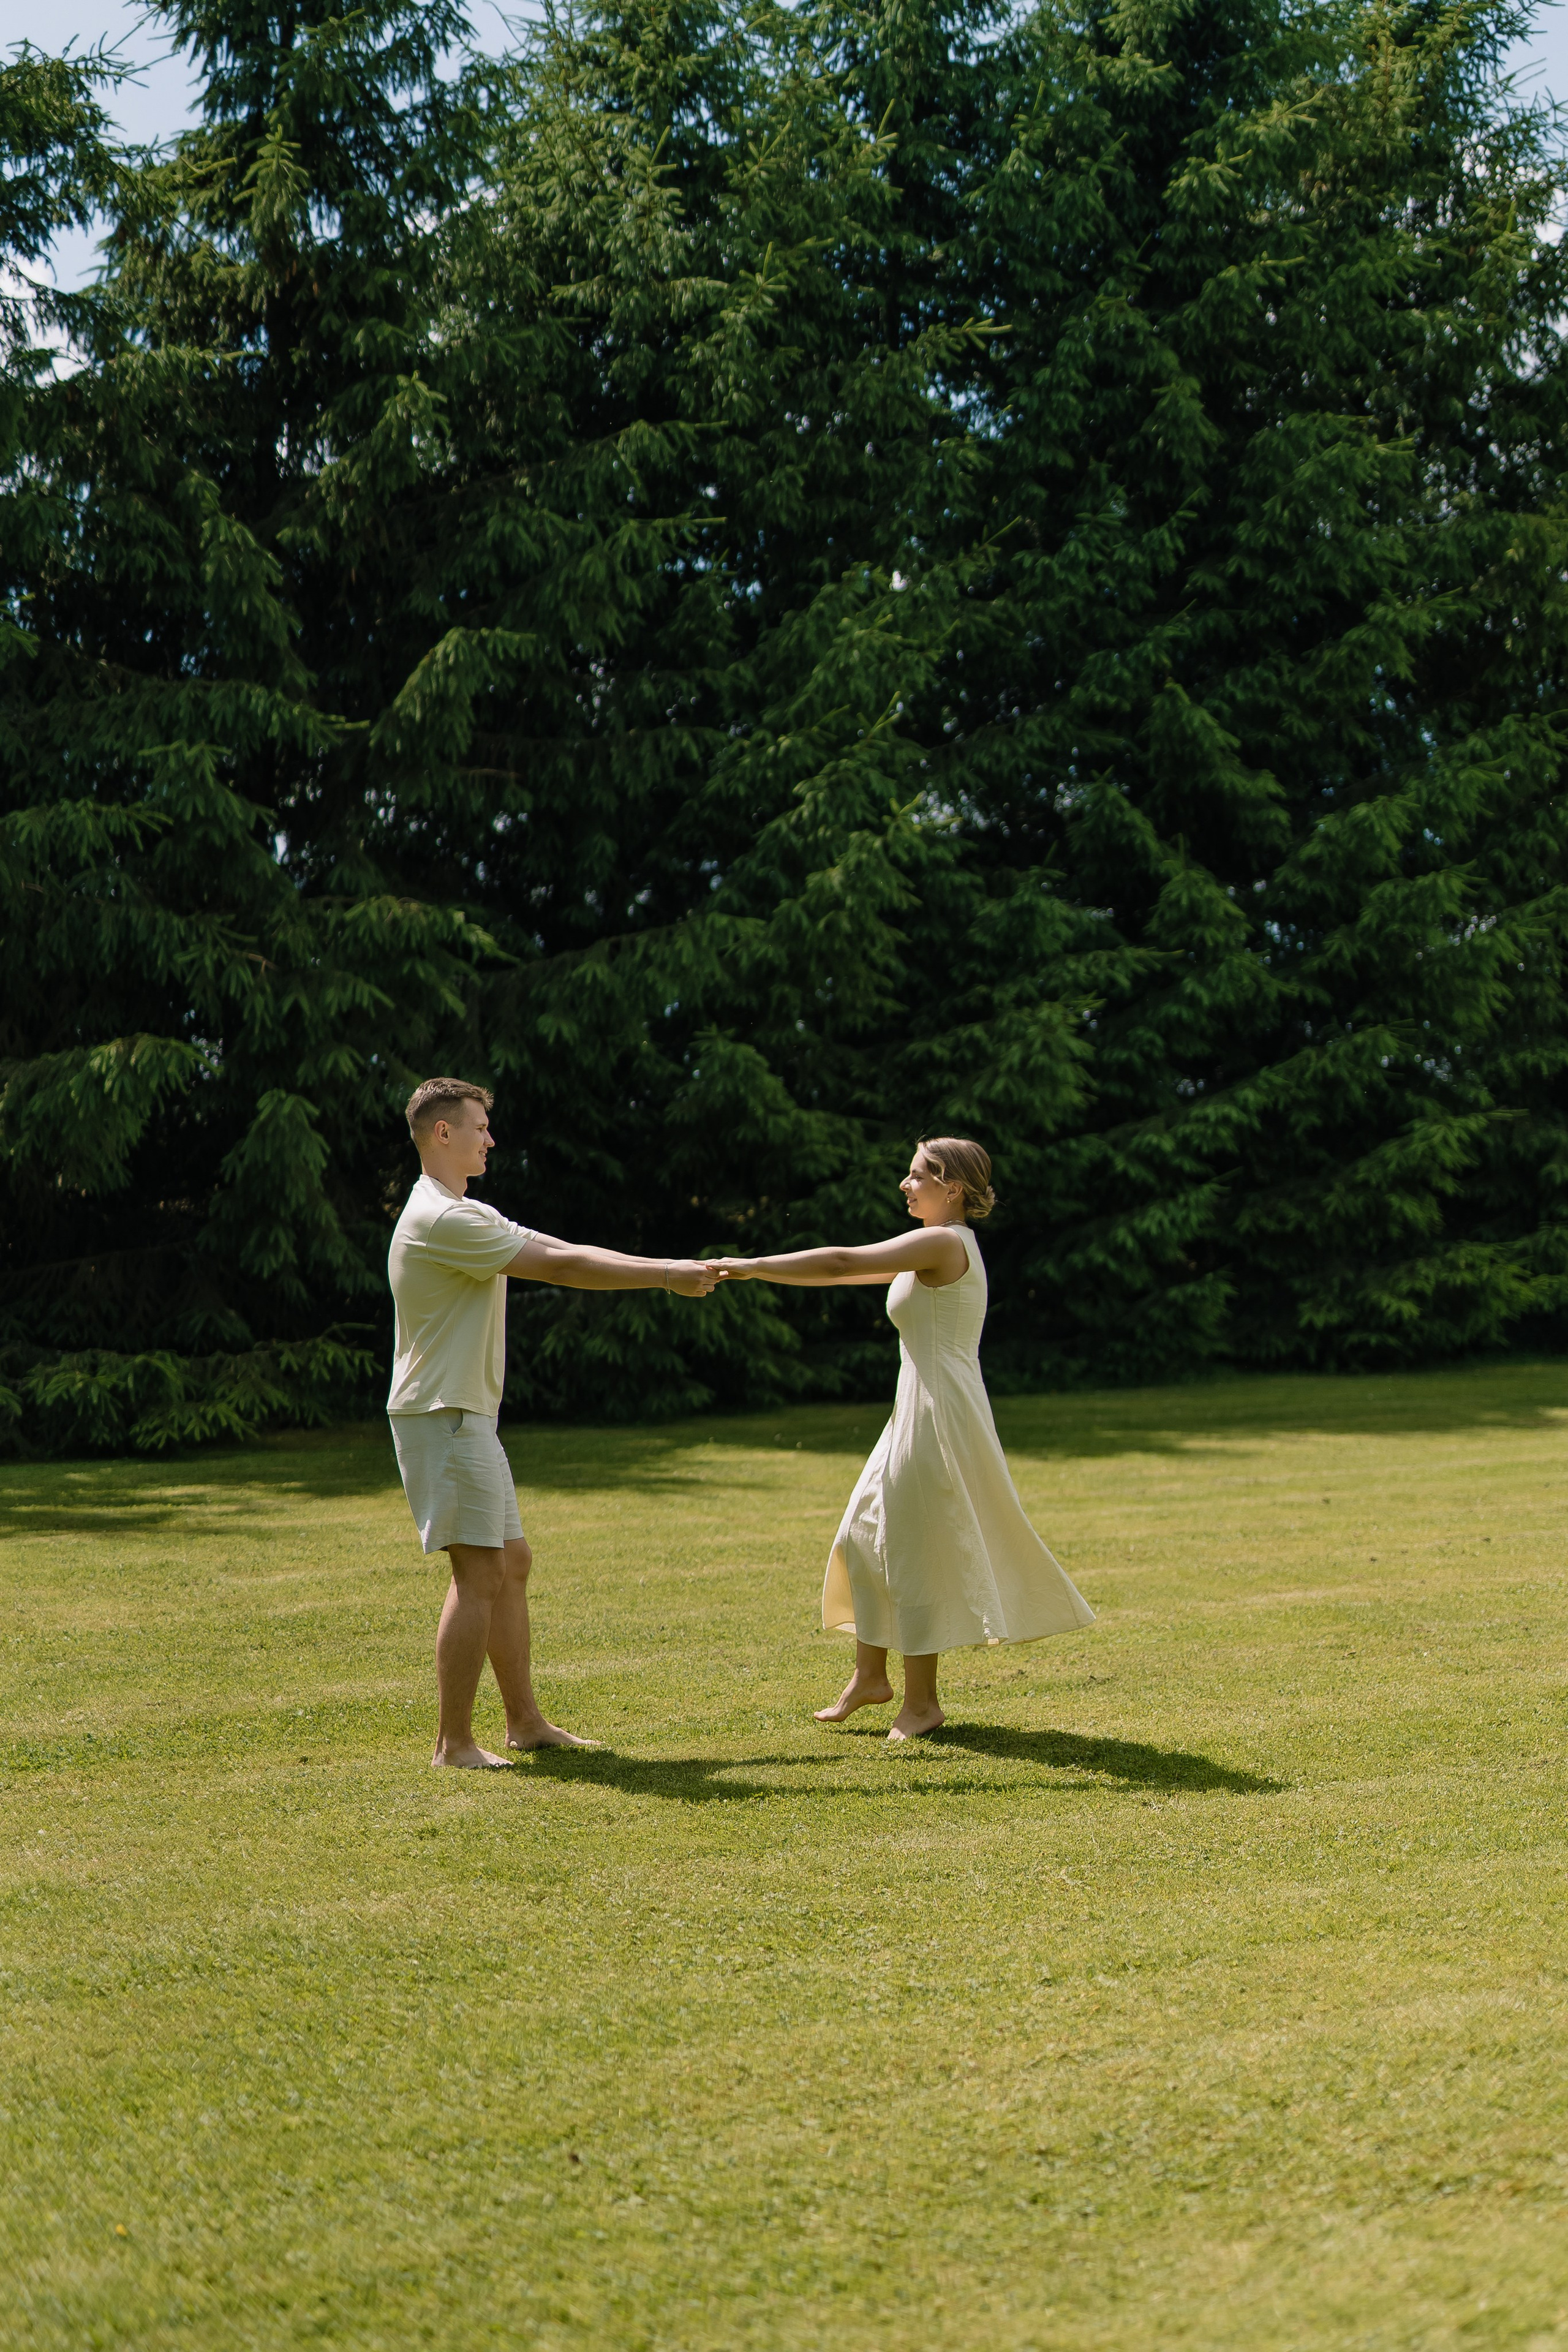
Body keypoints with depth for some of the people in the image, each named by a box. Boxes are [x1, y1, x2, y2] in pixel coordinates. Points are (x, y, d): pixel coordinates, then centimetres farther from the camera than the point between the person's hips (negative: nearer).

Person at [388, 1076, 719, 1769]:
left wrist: (666, 1268, 7)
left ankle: (525, 1721, 20)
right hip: (444, 1417, -11)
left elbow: (563, 1253, 14)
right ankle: (454, 1743, -6)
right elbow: (562, 1267, -18)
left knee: (511, 1563, 13)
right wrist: (665, 1277, -11)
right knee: (480, 1573, -11)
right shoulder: (441, 1220, -18)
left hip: (466, 1415, 11)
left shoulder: (471, 1216, 18)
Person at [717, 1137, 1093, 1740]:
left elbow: (841, 1264, -19)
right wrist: (761, 1271, 10)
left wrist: (752, 1267, -15)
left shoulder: (944, 1242, -15)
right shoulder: (936, 1249, 16)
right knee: (863, 1537, 13)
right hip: (919, 1412, 10)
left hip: (939, 1414, -10)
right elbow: (850, 1271, 17)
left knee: (914, 1553, -2)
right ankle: (870, 1675, 23)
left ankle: (921, 1700, 7)